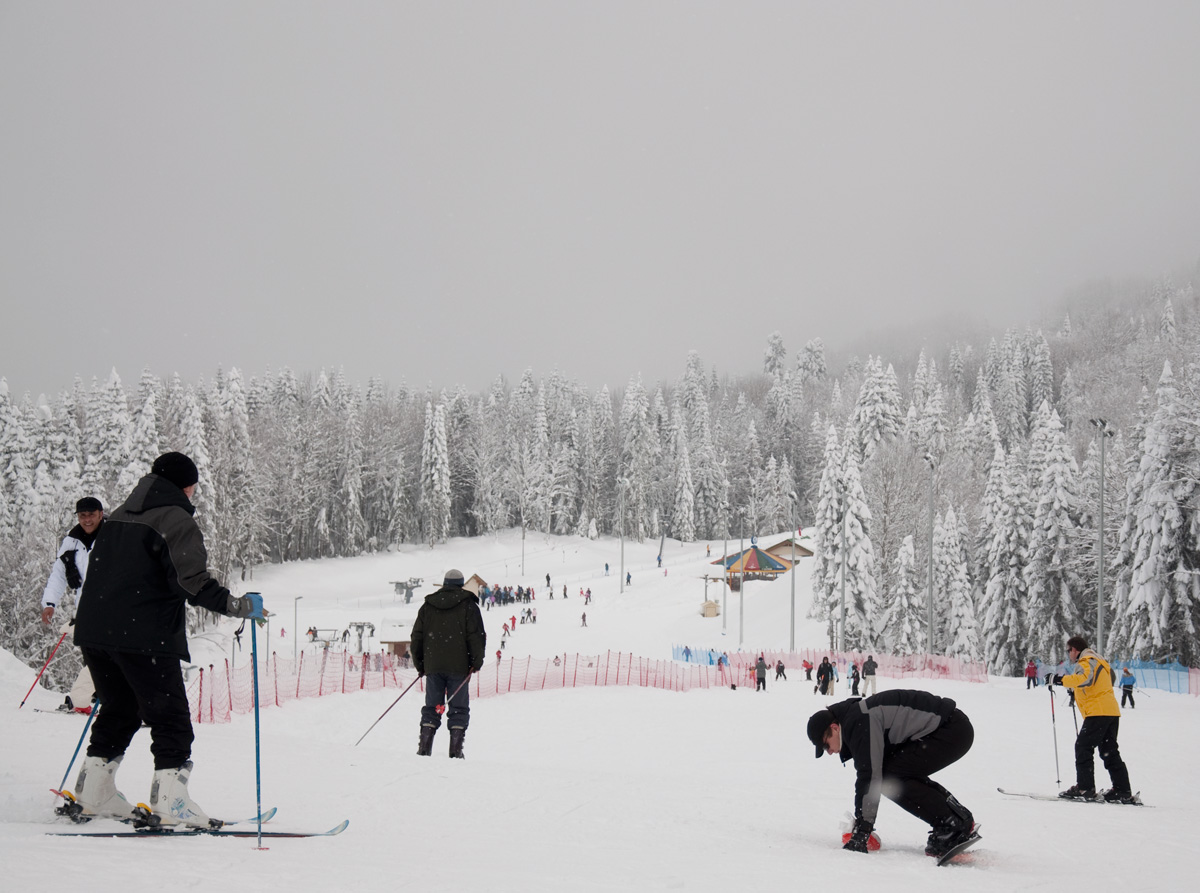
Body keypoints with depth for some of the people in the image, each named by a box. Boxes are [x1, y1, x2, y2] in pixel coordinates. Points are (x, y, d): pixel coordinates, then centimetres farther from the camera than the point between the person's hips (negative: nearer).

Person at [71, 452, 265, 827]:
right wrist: (240, 605, -11)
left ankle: (94, 792, 20)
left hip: (94, 631, 8)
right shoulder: (176, 521, -8)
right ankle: (170, 799, -12)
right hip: (145, 638, -8)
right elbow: (193, 582, -18)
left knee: (119, 711, 21)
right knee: (170, 718, -3)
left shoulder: (118, 516, 18)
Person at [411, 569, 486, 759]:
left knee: (431, 708, 9)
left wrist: (419, 664, 18)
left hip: (433, 665, 3)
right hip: (458, 666, -3)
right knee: (459, 708, 2)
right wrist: (477, 662, 1)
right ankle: (456, 750, -6)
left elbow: (417, 636, 11)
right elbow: (476, 636, -7)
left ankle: (424, 748, 1)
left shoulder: (428, 605, 11)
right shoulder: (468, 604, 0)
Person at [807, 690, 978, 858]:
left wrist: (861, 832, -22)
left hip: (954, 730, -11)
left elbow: (869, 776, -23)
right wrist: (860, 823, 16)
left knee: (890, 778, -12)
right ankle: (963, 822, 14)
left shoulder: (859, 723, -18)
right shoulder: (855, 717, 13)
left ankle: (952, 826, -10)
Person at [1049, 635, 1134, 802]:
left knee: (1083, 748, -6)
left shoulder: (1086, 662, -7)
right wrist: (1075, 690, 34)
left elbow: (1084, 678, -28)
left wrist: (1060, 680, -29)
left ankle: (1085, 788, -10)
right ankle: (1123, 791, 7)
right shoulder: (1099, 661, 24)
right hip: (1112, 712, 10)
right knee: (1109, 751, 11)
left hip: (1098, 712, -10)